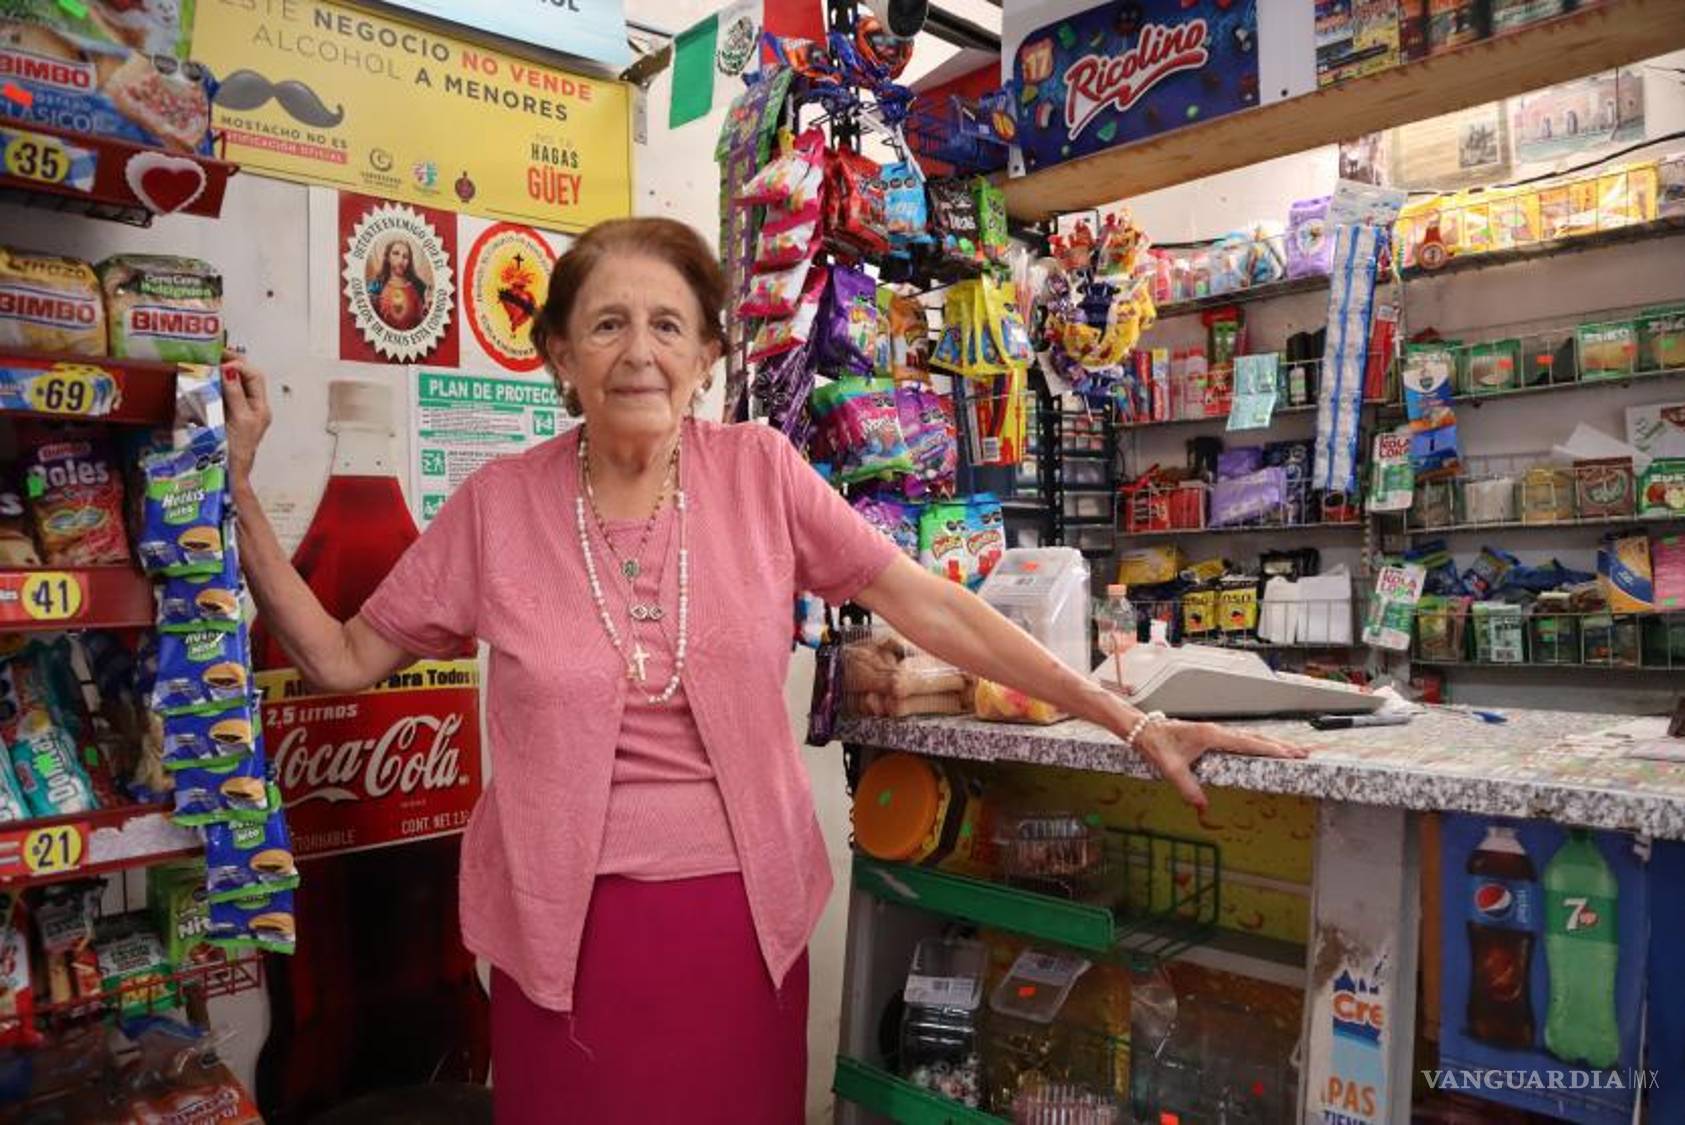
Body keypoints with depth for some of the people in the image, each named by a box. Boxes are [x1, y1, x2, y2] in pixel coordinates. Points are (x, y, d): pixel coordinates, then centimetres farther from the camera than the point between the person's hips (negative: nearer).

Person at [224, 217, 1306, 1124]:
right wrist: (238, 489, -4)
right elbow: (343, 659, 3)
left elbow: (927, 602, -8)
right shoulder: (496, 506, -5)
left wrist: (1130, 721, -11)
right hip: (569, 930, 0)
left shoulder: (757, 471, -6)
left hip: (746, 916, 1)